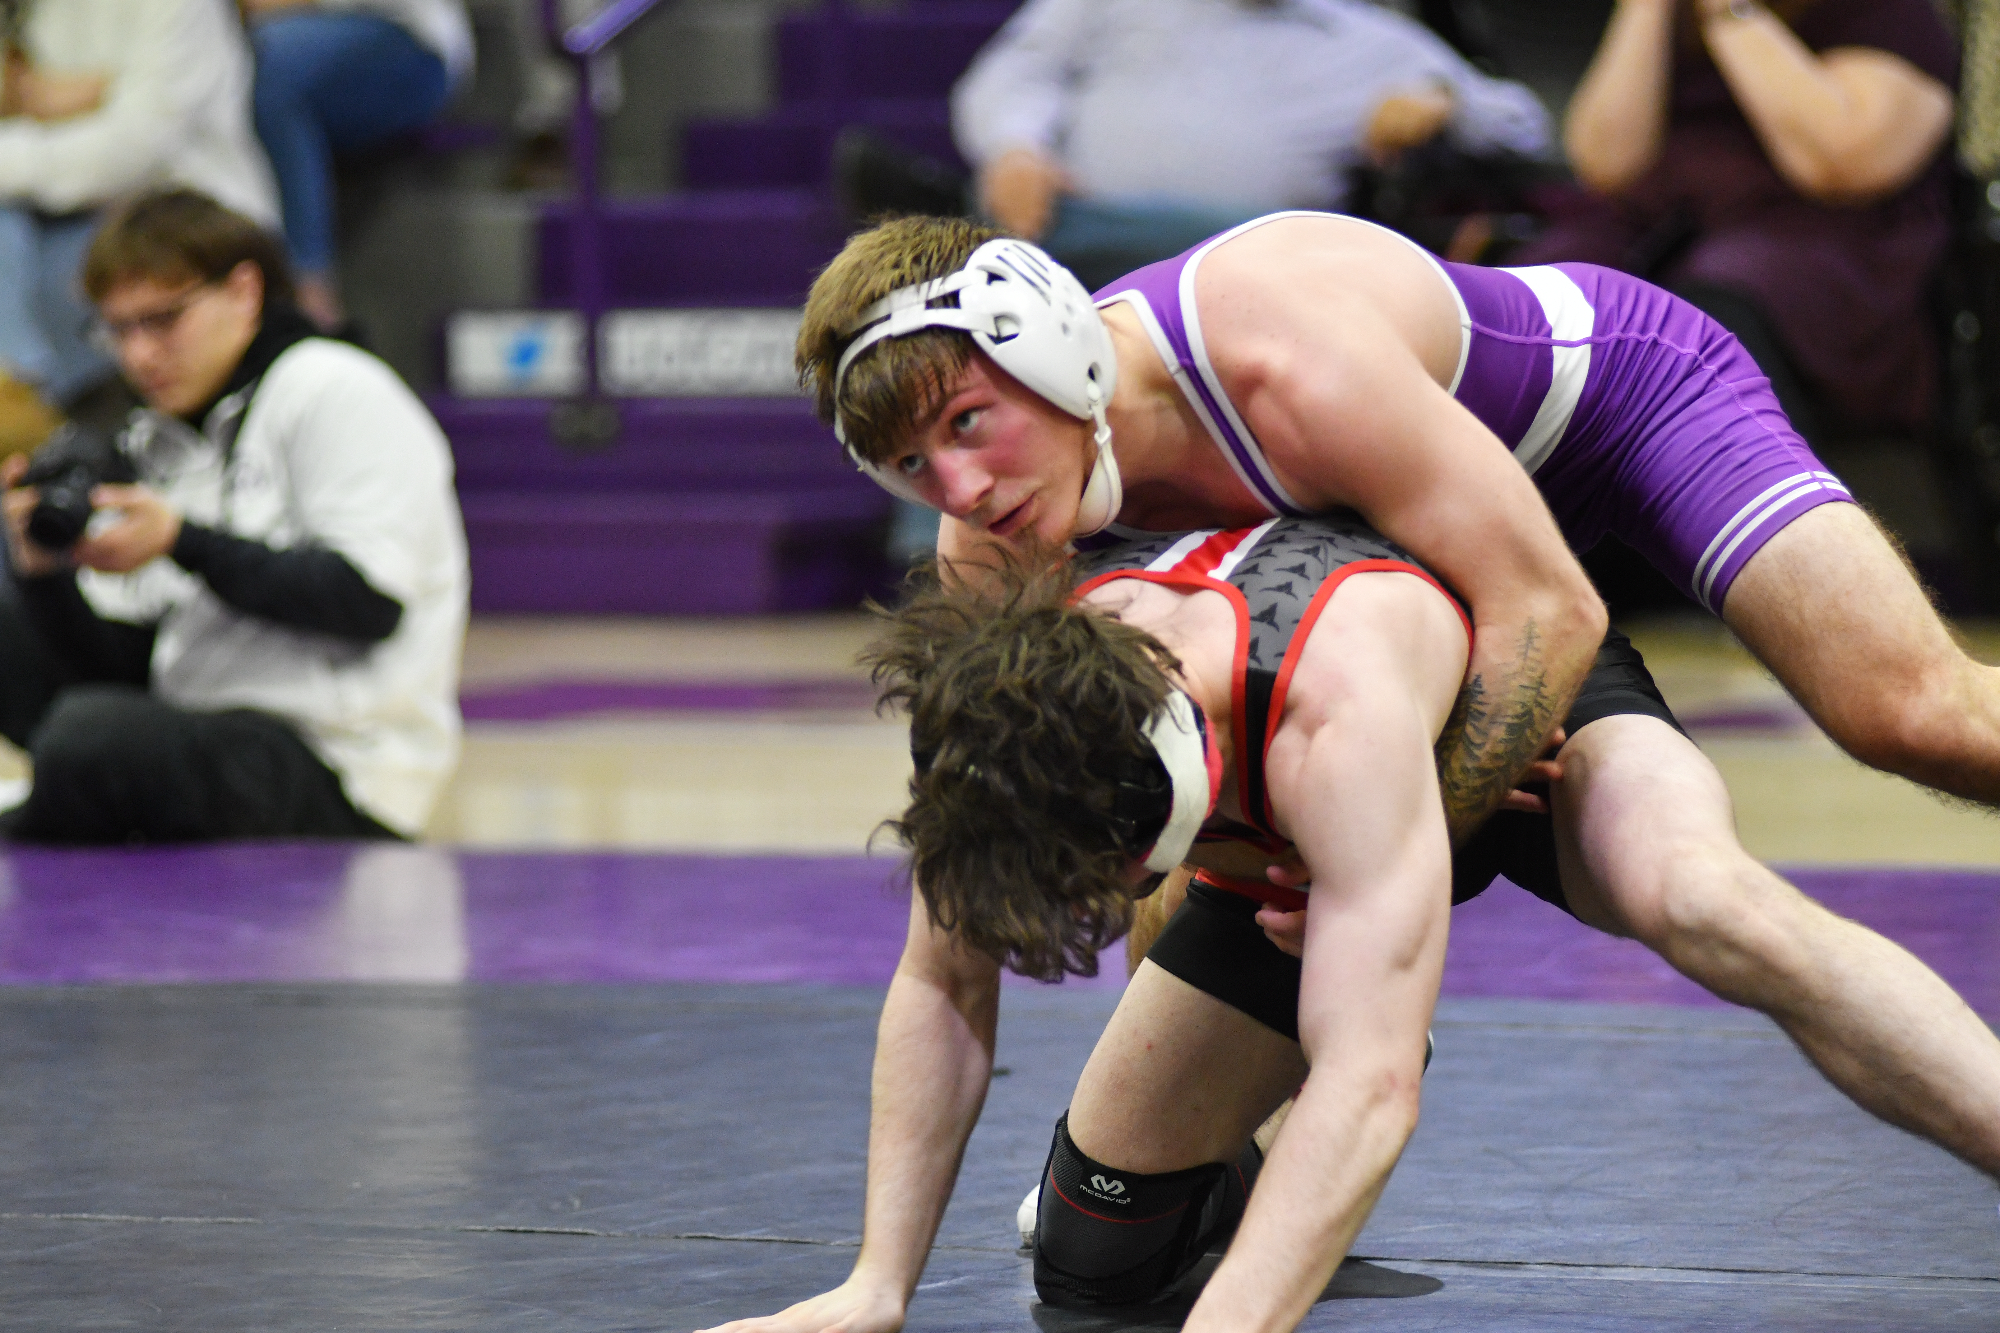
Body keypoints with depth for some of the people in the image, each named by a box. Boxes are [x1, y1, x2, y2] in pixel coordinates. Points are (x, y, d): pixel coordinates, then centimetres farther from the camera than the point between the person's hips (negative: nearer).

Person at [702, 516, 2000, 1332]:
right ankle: (1253, 1172, 35)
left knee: (1696, 893, -41)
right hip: (1293, 848, 5)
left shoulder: (1340, 703, -46)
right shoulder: (996, 706, -29)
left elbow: (1370, 1087, -51)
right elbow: (942, 991, -13)